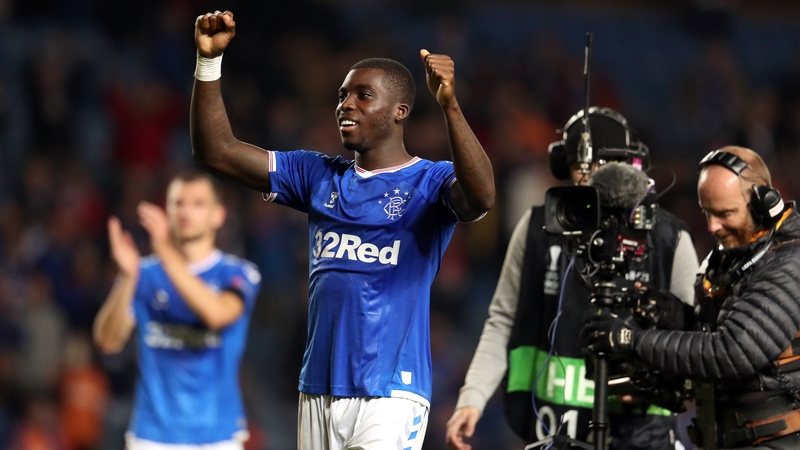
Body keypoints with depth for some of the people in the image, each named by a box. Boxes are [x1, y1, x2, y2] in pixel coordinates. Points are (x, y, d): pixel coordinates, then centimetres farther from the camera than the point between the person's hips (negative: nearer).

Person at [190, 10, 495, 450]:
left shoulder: (431, 183, -2)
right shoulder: (319, 176, 14)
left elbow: (481, 197, -26)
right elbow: (217, 151, 12)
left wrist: (449, 105, -38)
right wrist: (209, 61, 0)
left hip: (390, 394, -6)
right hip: (318, 391, 6)